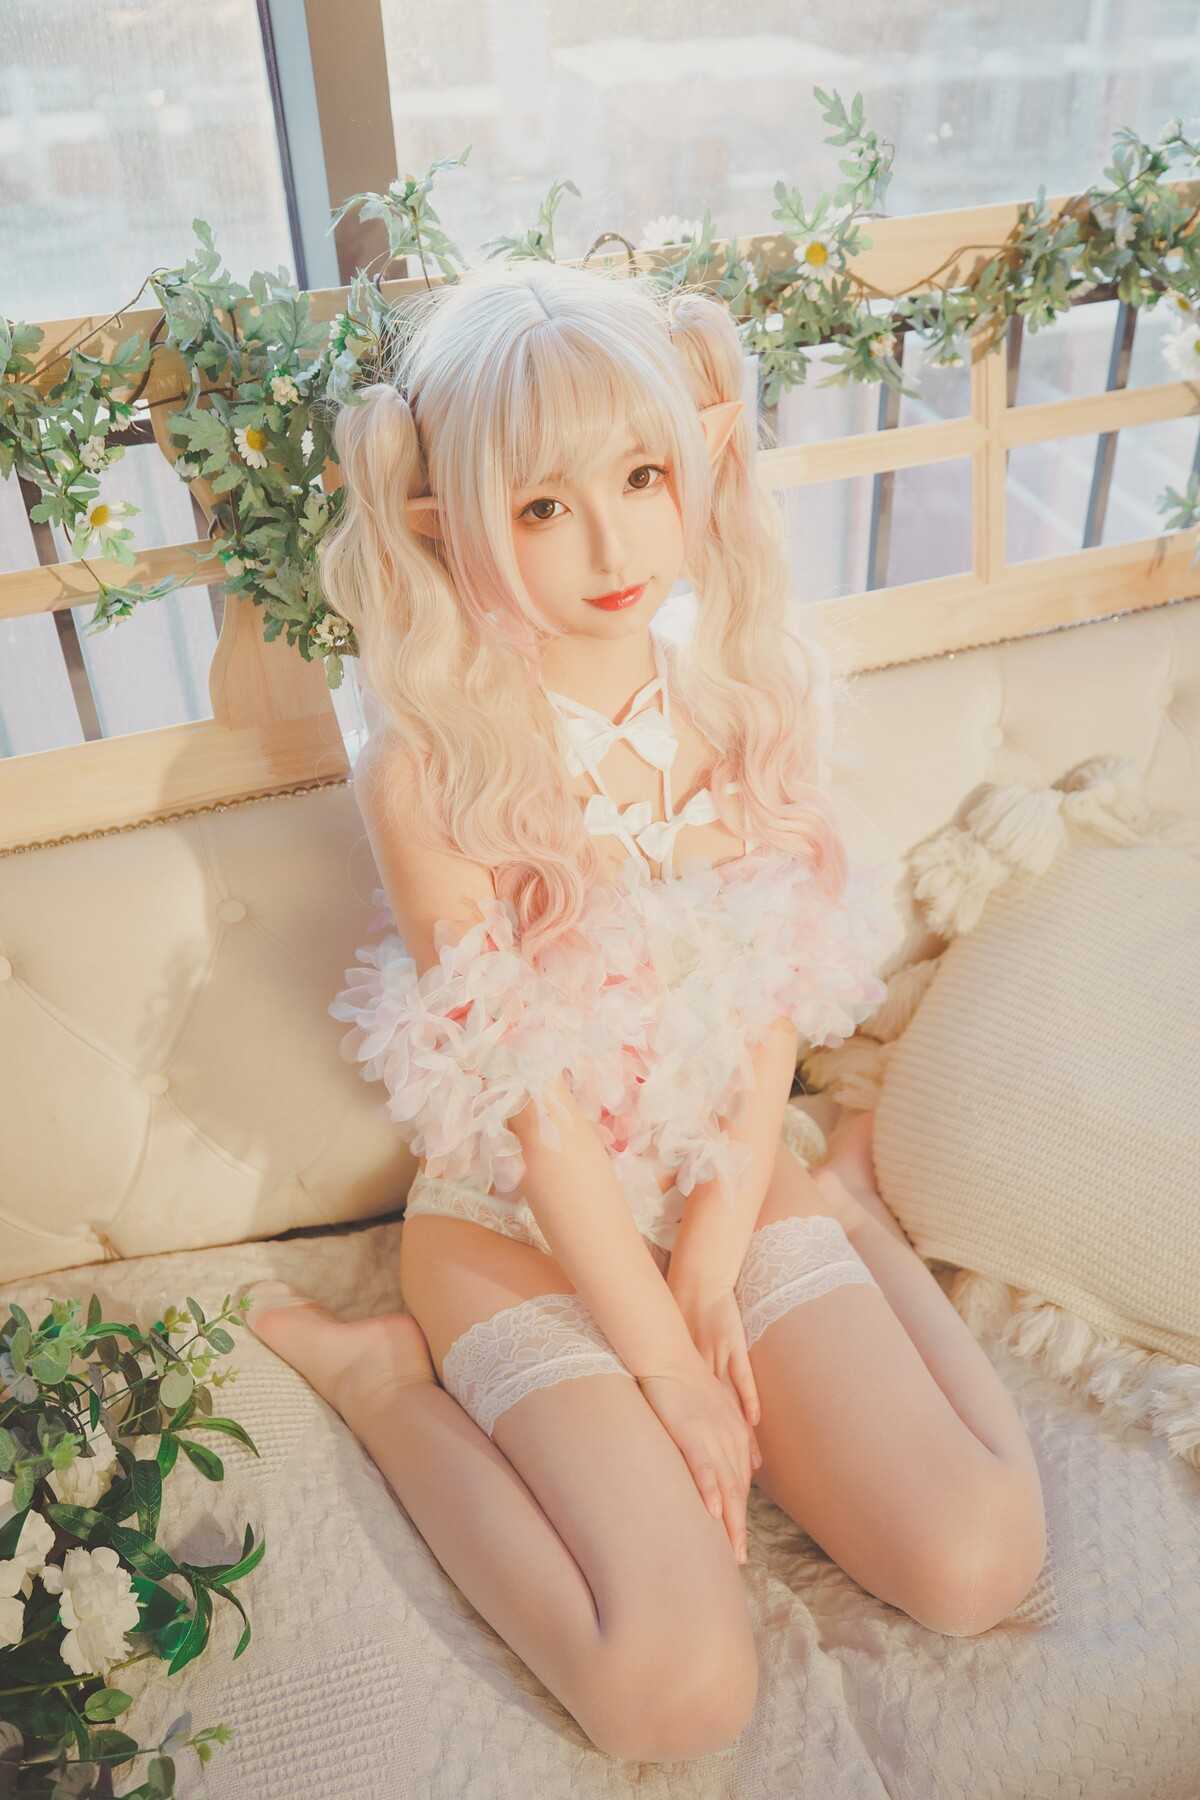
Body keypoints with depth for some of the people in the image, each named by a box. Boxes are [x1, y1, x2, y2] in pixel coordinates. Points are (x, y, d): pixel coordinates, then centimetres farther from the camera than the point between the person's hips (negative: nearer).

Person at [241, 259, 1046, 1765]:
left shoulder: (752, 701, -7)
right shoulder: (426, 772, -19)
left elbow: (775, 1017, -3)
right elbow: (538, 1098, -17)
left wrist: (713, 1268, -9)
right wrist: (666, 1365, -12)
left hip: (735, 1179, 4)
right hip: (522, 1226, -3)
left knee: (977, 1565, -9)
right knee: (680, 1692, -17)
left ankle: (854, 1208, 15)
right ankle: (385, 1380, 3)